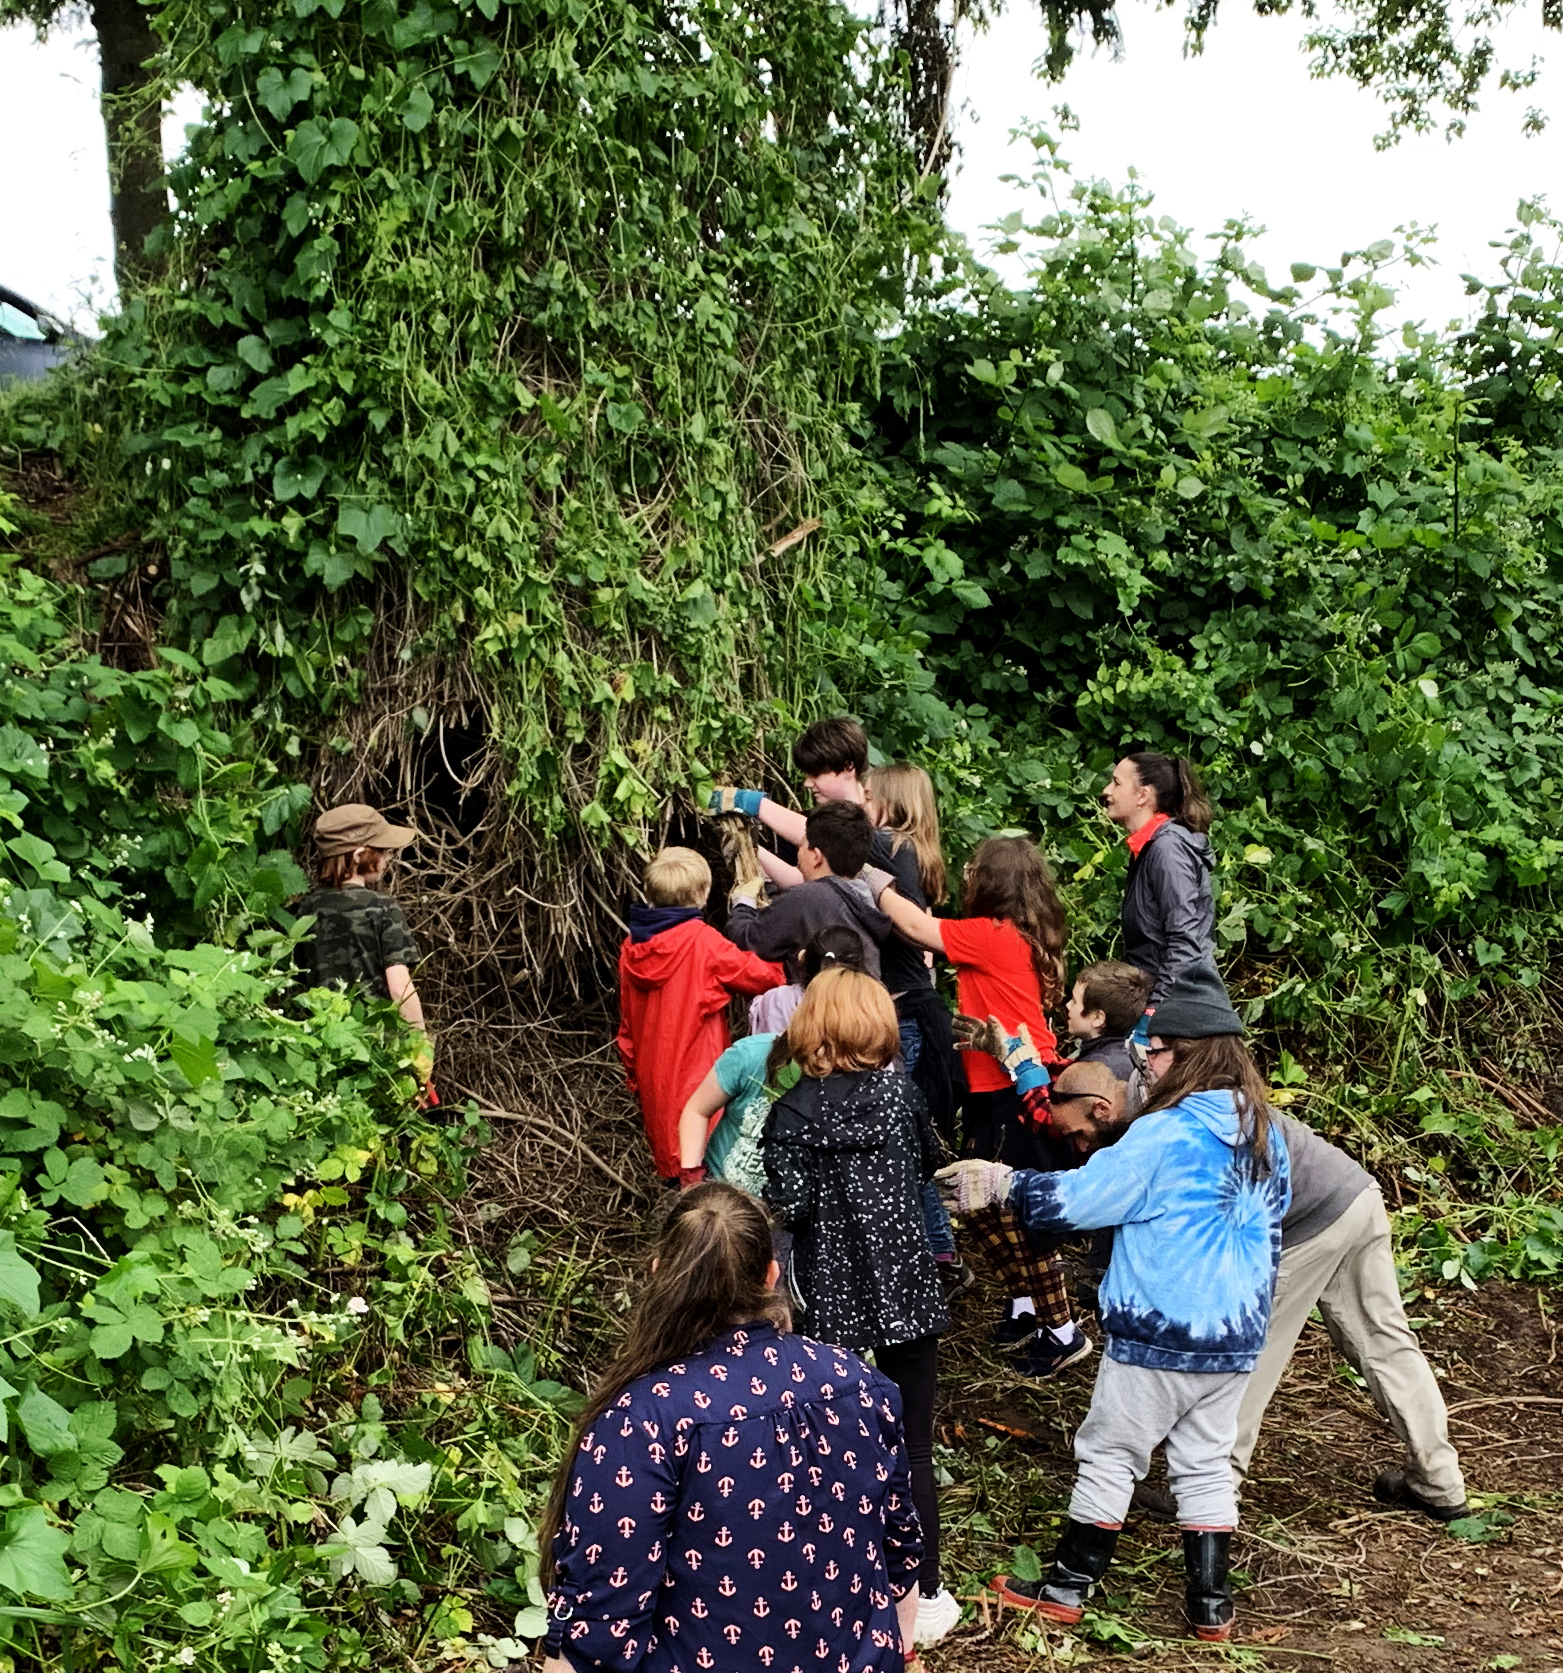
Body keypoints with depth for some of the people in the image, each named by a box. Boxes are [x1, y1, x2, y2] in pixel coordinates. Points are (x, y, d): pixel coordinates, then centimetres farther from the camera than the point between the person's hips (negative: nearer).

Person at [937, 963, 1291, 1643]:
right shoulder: (1266, 1135, 4)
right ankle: (1211, 1602, 17)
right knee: (1205, 1462, 16)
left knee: (1108, 1455, 7)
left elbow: (1074, 1199, -14)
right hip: (1237, 1336, 6)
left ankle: (1067, 1588, 18)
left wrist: (1000, 1181, -3)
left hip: (1159, 1336, -6)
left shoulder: (1165, 1135, -18)